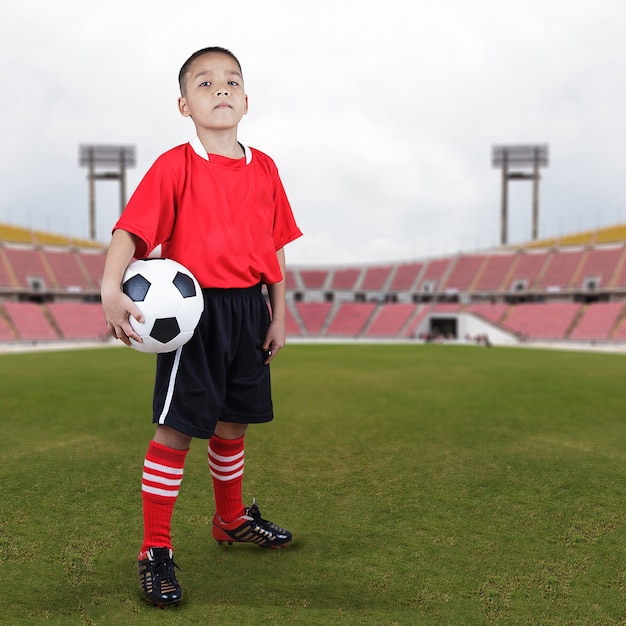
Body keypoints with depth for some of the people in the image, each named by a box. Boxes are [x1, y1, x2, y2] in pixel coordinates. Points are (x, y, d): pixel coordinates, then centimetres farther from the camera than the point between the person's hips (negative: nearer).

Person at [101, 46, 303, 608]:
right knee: (177, 429, -2)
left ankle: (233, 519, 40)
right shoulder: (175, 166, -7)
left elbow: (274, 248, 12)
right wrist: (112, 290, -32)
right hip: (193, 308, -5)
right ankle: (155, 551, 13)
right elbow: (130, 231, -15)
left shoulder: (263, 168, 8)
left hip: (248, 310, 5)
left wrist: (278, 317, 9)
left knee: (232, 423, 18)